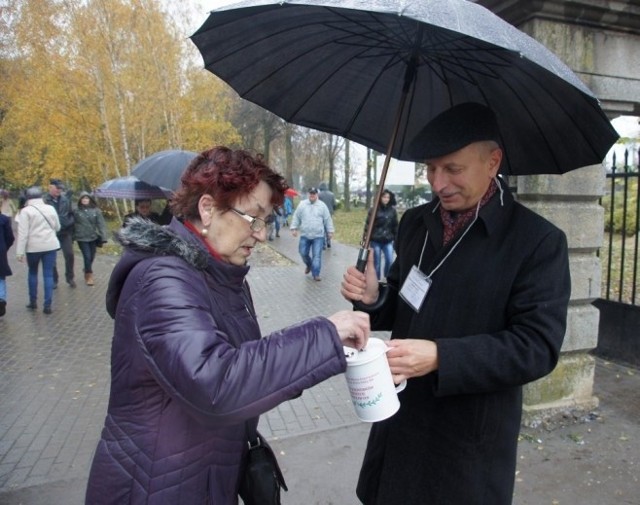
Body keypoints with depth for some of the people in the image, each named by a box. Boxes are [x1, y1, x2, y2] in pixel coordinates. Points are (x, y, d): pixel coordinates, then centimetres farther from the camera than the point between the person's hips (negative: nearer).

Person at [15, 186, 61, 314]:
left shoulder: (26, 211, -7)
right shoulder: (50, 208, 5)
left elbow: (23, 233, -11)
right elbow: (57, 227, 14)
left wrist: (20, 252, -10)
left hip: (33, 246, -2)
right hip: (50, 245, 2)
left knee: (32, 272, 18)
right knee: (48, 274, 3)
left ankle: (33, 301, 23)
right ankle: (47, 305, 0)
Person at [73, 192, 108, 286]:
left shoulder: (96, 210, -2)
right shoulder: (76, 211, -4)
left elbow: (101, 224, -4)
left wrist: (103, 237, -10)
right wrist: (72, 237, -1)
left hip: (93, 237, 3)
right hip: (82, 238, -2)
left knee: (92, 256, 13)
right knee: (87, 256, -7)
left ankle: (86, 270, 41)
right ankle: (89, 276, 9)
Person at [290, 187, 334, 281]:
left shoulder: (322, 205, 1)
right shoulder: (302, 204, 3)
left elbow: (328, 219, 4)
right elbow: (296, 217, 7)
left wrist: (330, 231, 3)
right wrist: (294, 228, 1)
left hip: (318, 236, -2)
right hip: (305, 235, 2)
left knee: (317, 255, -5)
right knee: (303, 253, 8)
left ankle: (316, 274, 2)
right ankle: (308, 265, 38)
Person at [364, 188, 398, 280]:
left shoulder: (392, 211, 4)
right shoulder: (374, 210, -5)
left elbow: (395, 226, 10)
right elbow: (368, 225, -5)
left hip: (388, 241, 2)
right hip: (376, 241, -2)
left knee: (389, 261, -7)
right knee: (376, 263, 6)